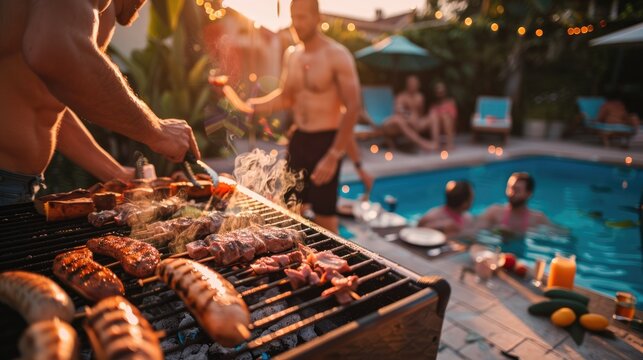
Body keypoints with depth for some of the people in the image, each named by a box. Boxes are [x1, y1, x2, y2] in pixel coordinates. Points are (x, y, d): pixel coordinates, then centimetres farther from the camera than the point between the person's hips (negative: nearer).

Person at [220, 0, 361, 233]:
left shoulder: (337, 56, -11)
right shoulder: (291, 55, 9)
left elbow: (353, 108, -15)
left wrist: (333, 156, -19)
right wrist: (249, 106, 2)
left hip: (326, 140, -6)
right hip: (298, 139, 6)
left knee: (324, 214, 0)